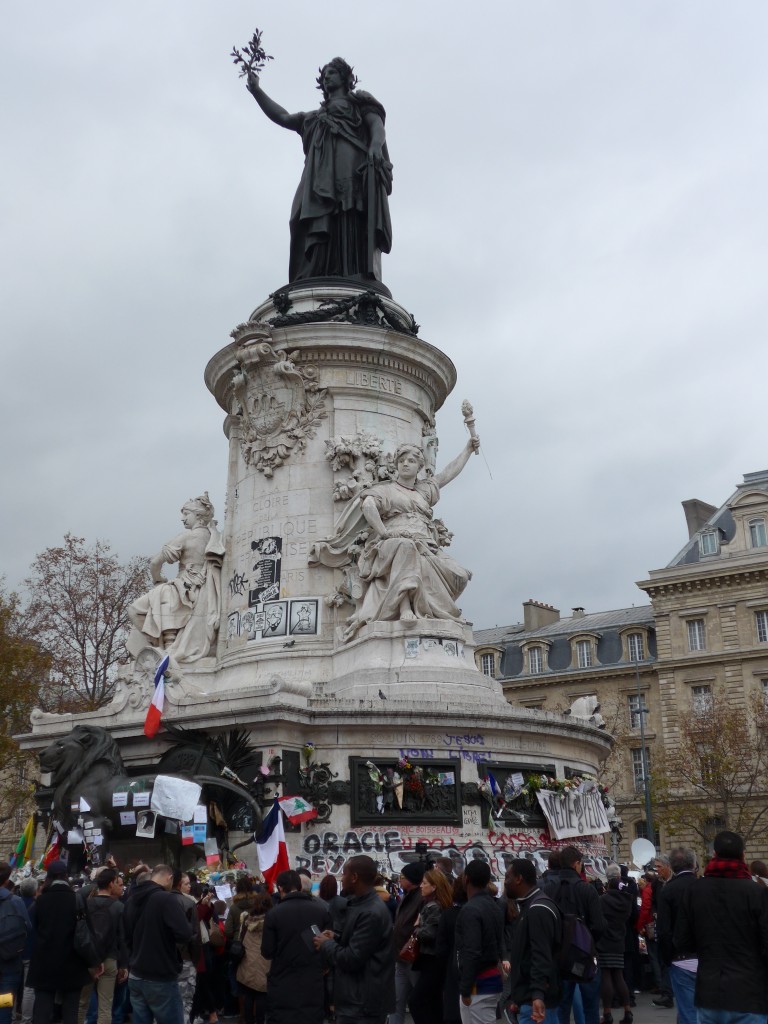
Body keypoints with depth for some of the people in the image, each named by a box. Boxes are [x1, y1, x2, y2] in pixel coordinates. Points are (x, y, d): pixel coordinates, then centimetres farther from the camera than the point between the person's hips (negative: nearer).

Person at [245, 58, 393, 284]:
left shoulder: (359, 103, 25)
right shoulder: (315, 117, 38)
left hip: (354, 173, -4)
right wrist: (256, 90, 20)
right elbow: (282, 117, 30)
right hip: (322, 180, 4)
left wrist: (375, 145, -15)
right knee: (319, 235, -17)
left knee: (353, 232, -23)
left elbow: (377, 125, 8)